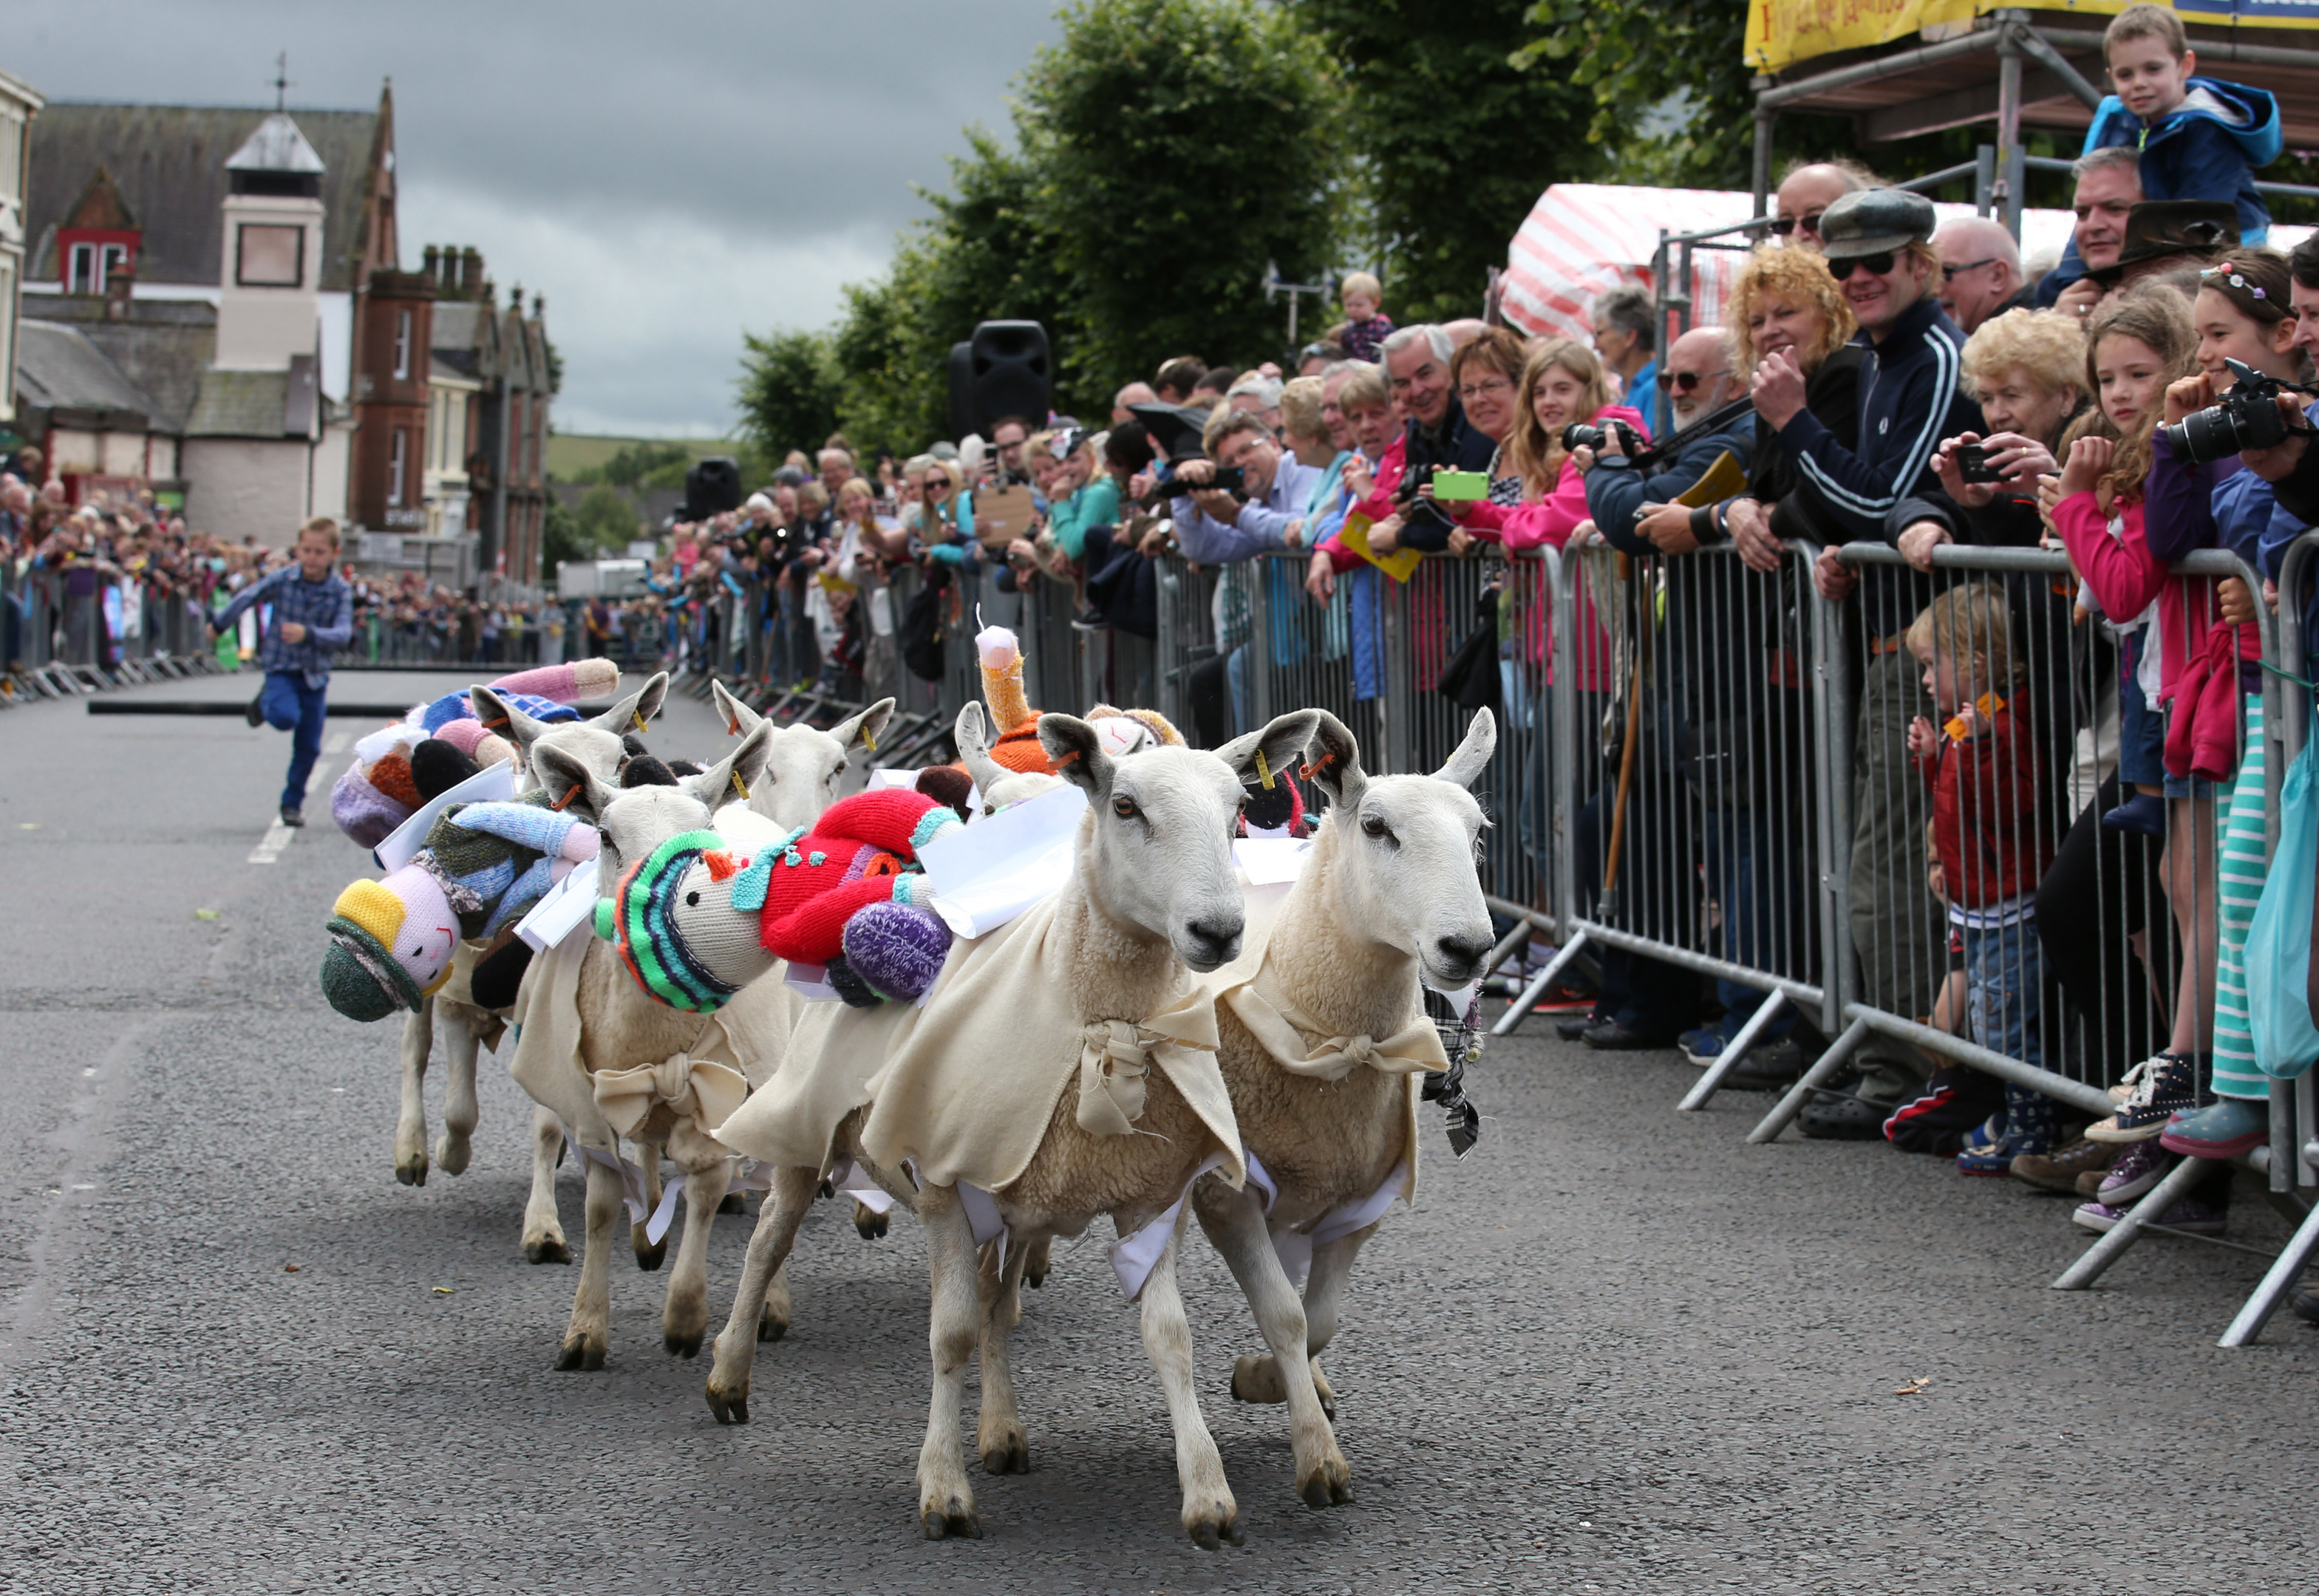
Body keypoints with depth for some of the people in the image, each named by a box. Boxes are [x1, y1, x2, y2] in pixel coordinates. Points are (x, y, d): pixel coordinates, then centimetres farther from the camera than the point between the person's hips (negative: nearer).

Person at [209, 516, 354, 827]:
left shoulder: (341, 591, -10)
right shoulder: (281, 579, -10)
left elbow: (342, 634, -21)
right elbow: (247, 597, 7)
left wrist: (308, 634, -38)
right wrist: (218, 624, 20)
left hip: (316, 675, 1)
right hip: (281, 668, -1)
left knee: (308, 747, 5)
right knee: (286, 717, -29)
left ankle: (293, 802, 26)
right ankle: (264, 702, 7)